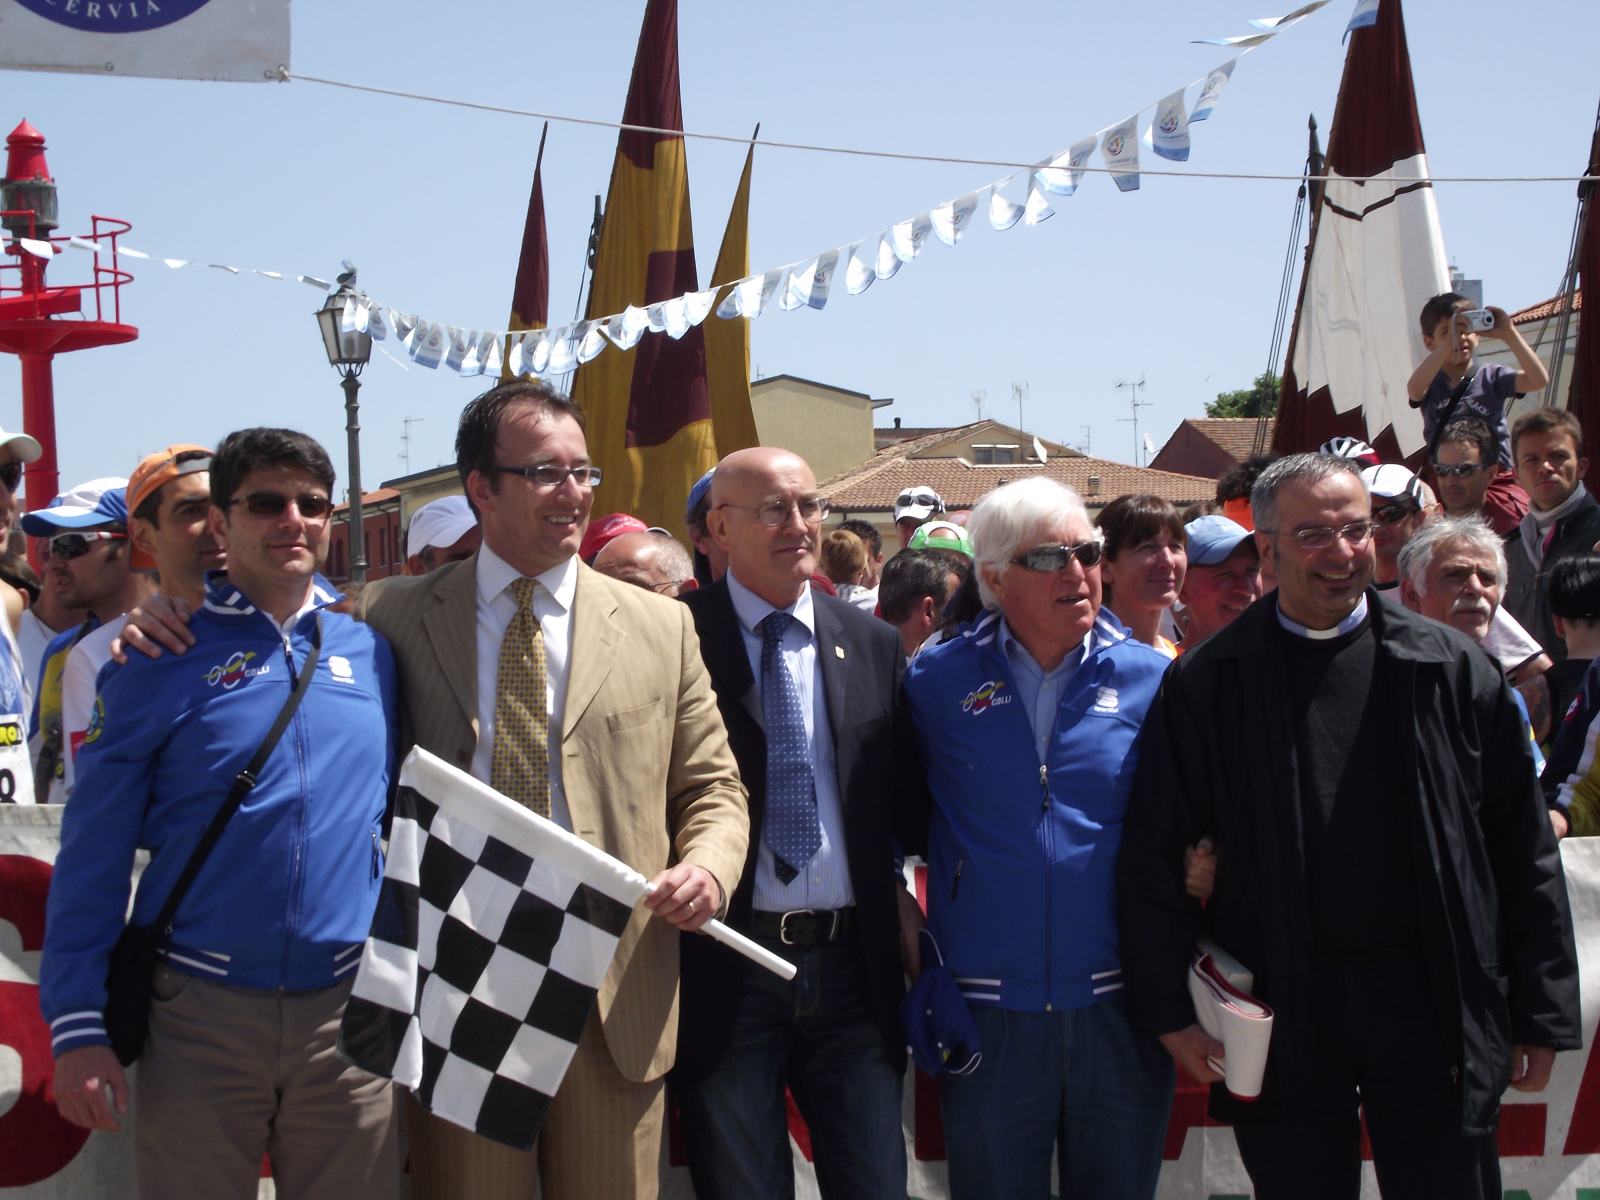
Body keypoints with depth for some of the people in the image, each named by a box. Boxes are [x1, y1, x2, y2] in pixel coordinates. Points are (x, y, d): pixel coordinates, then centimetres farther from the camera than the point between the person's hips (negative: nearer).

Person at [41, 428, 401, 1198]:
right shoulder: (161, 657, -3)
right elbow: (93, 854, -3)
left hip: (347, 1012, 2)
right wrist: (78, 1026, -7)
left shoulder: (371, 648, 6)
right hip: (200, 1014, -2)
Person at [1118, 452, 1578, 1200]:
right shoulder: (1208, 684, 1)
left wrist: (1540, 1013, 3)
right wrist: (1171, 1010, -4)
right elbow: (1154, 858, 1)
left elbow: (1522, 852, 6)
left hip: (1428, 998, 1)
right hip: (1280, 1009, 0)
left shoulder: (1450, 668, 4)